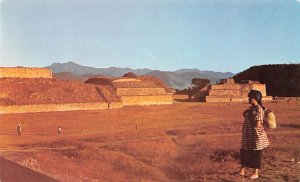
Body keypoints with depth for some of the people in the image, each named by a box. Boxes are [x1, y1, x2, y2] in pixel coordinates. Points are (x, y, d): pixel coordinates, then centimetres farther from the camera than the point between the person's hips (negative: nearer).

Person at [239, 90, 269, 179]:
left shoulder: (258, 109, -17)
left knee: (255, 154, 2)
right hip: (248, 135, 9)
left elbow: (258, 124, -22)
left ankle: (256, 173, 14)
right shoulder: (251, 108, 10)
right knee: (244, 152, 14)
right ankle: (242, 170, 25)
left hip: (256, 135, -9)